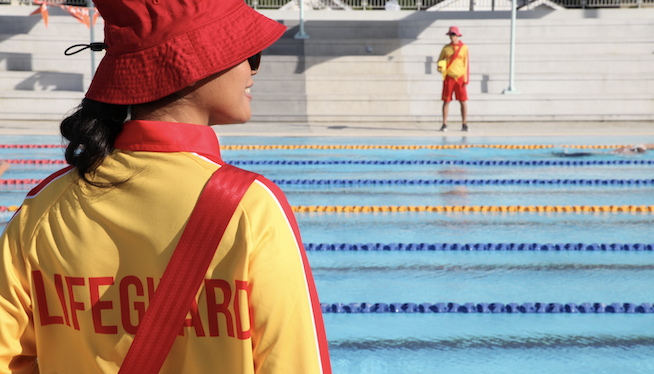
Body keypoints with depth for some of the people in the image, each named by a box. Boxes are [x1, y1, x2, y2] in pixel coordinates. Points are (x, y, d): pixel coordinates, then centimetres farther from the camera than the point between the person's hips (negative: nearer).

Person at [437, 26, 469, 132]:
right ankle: (444, 124, 5)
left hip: (459, 77, -1)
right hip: (448, 78, 1)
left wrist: (466, 79, -3)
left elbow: (466, 64, 2)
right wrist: (440, 66, -9)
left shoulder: (464, 47, 2)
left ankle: (464, 124, 4)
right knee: (446, 101, 0)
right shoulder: (446, 48, 6)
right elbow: (440, 60, 14)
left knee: (463, 101, -2)